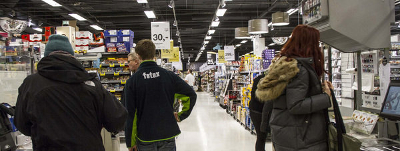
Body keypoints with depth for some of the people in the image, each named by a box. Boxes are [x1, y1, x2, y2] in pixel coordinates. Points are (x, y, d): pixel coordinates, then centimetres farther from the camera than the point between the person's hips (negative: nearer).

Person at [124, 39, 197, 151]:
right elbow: (191, 95, -5)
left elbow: (130, 114, -7)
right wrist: (181, 116, 4)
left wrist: (130, 142, 0)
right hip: (168, 134, 1)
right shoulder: (169, 76, -4)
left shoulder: (132, 81, -8)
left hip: (144, 137, -1)